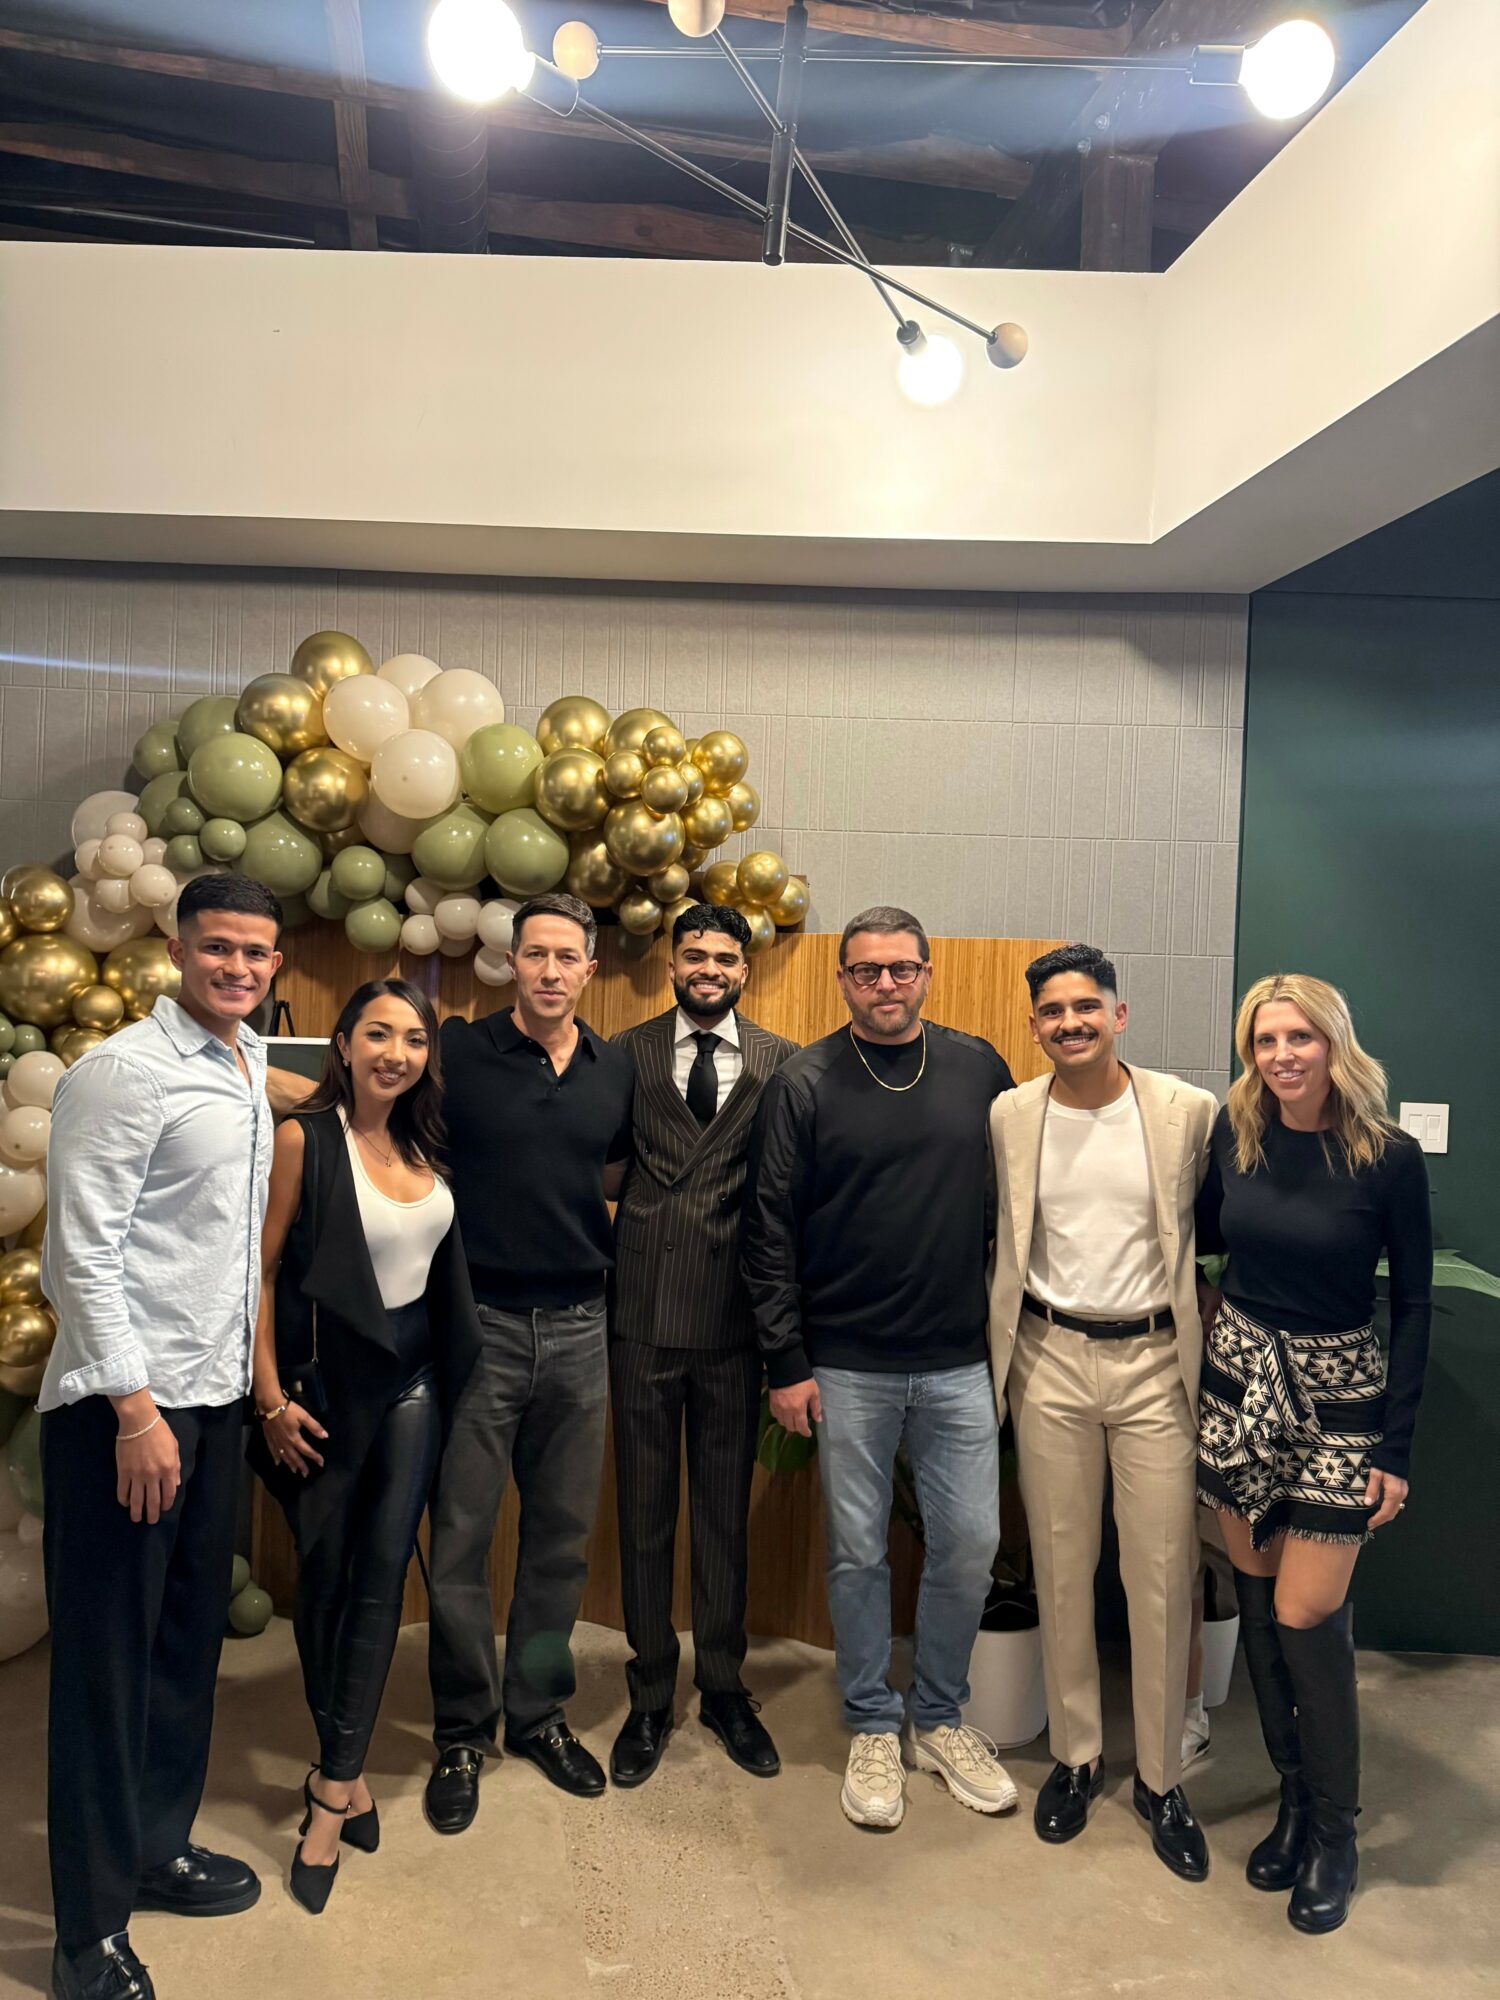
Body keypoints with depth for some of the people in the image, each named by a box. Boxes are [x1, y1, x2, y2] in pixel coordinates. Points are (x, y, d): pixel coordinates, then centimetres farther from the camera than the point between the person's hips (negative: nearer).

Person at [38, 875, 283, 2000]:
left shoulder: (251, 1069, 11)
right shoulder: (125, 1072, -13)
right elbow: (82, 1251, -16)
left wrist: (245, 1374, 15)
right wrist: (135, 1409, -18)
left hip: (216, 1396, 8)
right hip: (124, 1403, -7)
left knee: (193, 1633, 17)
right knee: (109, 1655, 4)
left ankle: (157, 1846, 35)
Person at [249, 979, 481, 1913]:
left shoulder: (425, 1142, 2)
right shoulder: (303, 1138, -13)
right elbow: (263, 1271, -11)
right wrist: (271, 1396, -12)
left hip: (412, 1373, 4)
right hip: (327, 1375, -4)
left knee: (382, 1572, 1)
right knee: (325, 1572, 10)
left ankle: (334, 1786, 12)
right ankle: (349, 1772, 29)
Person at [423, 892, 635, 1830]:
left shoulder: (618, 1069, 5)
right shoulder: (458, 1051, -6)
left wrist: (562, 1205, 6)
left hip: (579, 1326, 3)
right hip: (479, 1321, -3)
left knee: (563, 1536, 12)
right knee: (461, 1536, 5)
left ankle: (538, 1712, 31)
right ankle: (463, 1734, 22)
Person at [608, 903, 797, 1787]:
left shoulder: (781, 1064, 0)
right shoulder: (628, 1053, 2)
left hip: (733, 1315, 0)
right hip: (643, 1311, 0)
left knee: (727, 1509, 14)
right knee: (645, 1511, 11)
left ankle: (724, 1685, 33)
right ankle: (651, 1697, 29)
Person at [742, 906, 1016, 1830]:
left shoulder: (979, 1068, 2)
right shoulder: (804, 1085, -5)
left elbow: (1011, 1195, 8)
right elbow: (770, 1229, -4)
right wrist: (786, 1363, -6)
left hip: (960, 1361, 2)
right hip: (848, 1365, -2)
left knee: (971, 1542, 9)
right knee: (859, 1552, 10)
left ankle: (941, 1716, 31)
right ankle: (874, 1727, 30)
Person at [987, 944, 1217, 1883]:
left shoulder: (1190, 1111, -6)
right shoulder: (1007, 1117, 0)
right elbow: (996, 1242, 8)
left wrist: (1208, 1349, -1)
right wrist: (1002, 1355, 6)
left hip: (1156, 1361, -1)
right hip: (1049, 1359, 2)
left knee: (1163, 1580, 6)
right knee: (1062, 1571, 13)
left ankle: (1162, 1778, 25)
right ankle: (1076, 1755, 31)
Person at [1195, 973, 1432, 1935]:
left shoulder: (1390, 1157, -12)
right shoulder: (1232, 1137, -2)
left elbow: (1413, 1302, -6)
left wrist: (1397, 1447, -7)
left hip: (1339, 1395, -4)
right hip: (1240, 1382, 4)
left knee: (1304, 1616, -3)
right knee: (1259, 1602, 11)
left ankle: (1335, 1834, 19)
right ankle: (1296, 1796, 31)